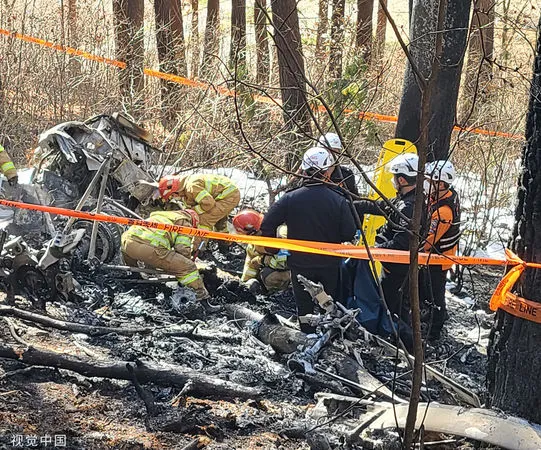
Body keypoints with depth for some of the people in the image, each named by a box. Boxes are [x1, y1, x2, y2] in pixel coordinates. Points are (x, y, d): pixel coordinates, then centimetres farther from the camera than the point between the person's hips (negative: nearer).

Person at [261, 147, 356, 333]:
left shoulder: (290, 199, -14)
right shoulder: (338, 200, -16)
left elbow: (267, 225, -12)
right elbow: (349, 234, -12)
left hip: (300, 264, 0)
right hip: (330, 265, 0)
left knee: (305, 306, 15)